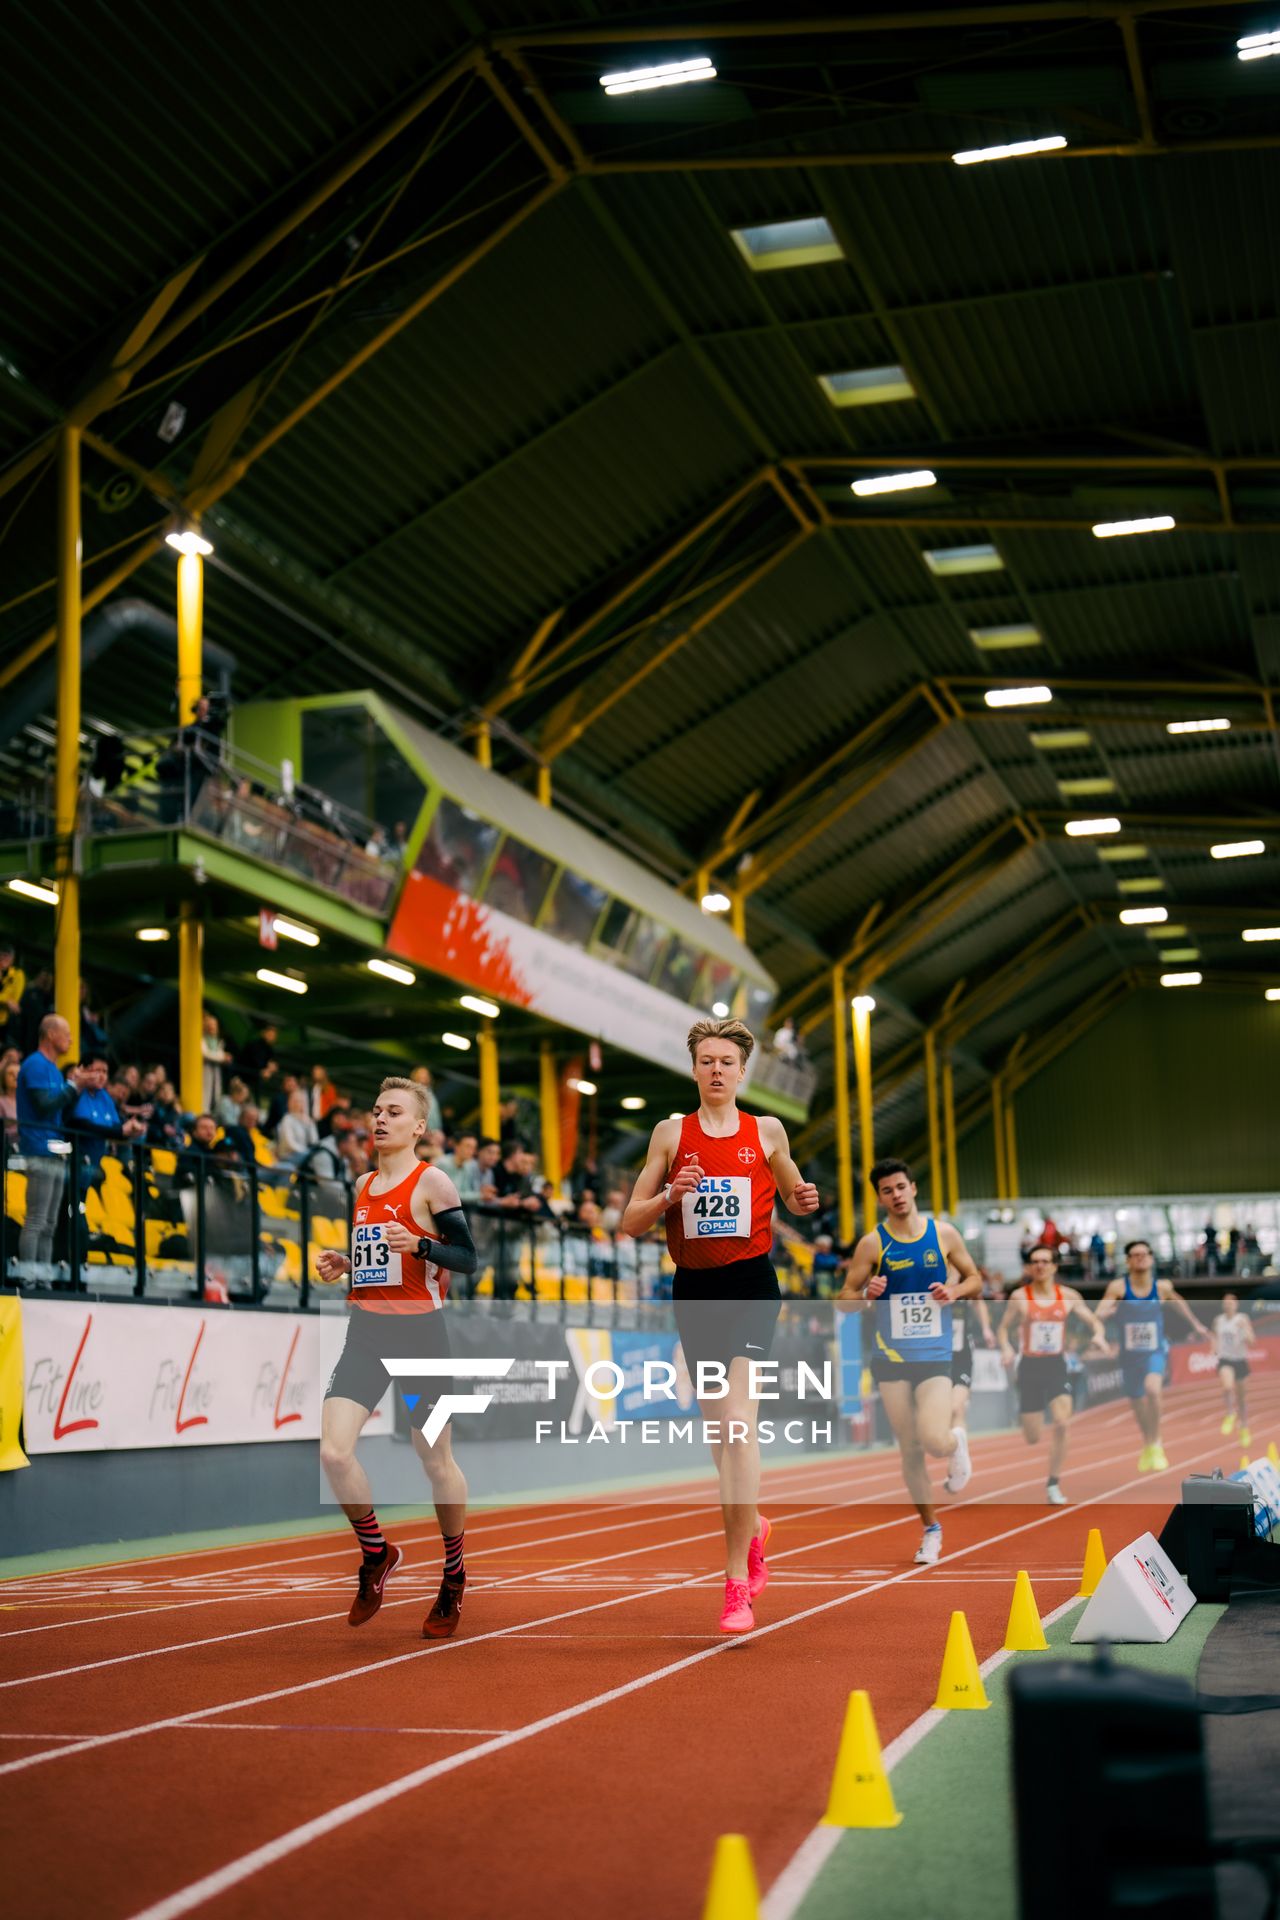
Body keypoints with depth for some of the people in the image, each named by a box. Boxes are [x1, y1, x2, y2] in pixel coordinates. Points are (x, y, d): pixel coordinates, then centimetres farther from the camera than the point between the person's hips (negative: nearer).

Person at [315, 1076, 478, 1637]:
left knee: (435, 1460, 5)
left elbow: (467, 1258, -9)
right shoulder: (363, 1186, 14)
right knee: (333, 1452, -10)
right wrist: (343, 1263, 7)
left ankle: (453, 1574, 26)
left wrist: (421, 1244, -25)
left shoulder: (431, 1182, -6)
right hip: (365, 1331, 5)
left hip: (420, 1330, -5)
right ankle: (376, 1553, 13)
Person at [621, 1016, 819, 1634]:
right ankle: (752, 1525, 41)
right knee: (718, 1430, 11)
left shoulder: (767, 1131, 4)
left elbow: (792, 1198, 19)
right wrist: (670, 1195, -16)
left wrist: (805, 1199, -4)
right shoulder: (670, 1134, 4)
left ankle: (737, 1584, -14)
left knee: (737, 1421, -17)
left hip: (751, 1285, -2)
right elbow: (631, 1223, 3)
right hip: (694, 1289, 3)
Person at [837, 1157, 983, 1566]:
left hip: (935, 1356, -1)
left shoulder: (943, 1234, 1)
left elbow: (974, 1280, 11)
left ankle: (957, 1443, 20)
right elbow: (844, 1297, 1)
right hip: (891, 1359, 1)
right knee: (909, 1450, 3)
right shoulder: (872, 1244, -2)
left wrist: (955, 1291, -11)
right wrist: (867, 1293, -20)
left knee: (933, 1439, -18)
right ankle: (931, 1530, 22)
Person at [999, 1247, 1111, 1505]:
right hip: (1029, 1367, -1)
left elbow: (1094, 1321, 8)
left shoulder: (1068, 1296, 1)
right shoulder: (1019, 1297, -4)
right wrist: (1006, 1347, -16)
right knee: (1033, 1439, -1)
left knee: (1061, 1423, -19)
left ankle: (1054, 1485, -5)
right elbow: (1005, 1327, 4)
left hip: (1057, 1366, 1)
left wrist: (1099, 1334, -14)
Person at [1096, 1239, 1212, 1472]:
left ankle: (1155, 1444, -11)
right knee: (1137, 1403, 13)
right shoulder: (1118, 1287, -12)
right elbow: (1099, 1315, -18)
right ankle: (1147, 1445, 44)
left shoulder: (1162, 1287, -6)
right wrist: (1105, 1312, -41)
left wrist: (1196, 1325, 26)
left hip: (1156, 1351, -1)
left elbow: (1178, 1302, 15)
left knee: (1153, 1389, -30)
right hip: (1130, 1354, 1)